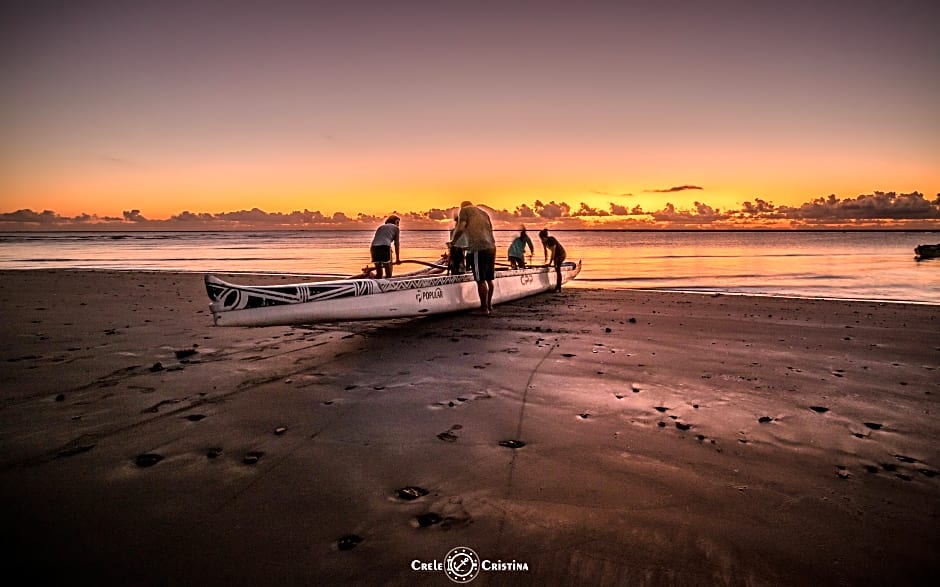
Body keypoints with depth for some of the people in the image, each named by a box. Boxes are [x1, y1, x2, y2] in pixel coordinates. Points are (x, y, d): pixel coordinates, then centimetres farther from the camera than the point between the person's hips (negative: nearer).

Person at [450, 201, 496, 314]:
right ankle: (489, 306, 22)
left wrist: (453, 243, 2)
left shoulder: (464, 210, 6)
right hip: (491, 248, 7)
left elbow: (460, 229, -8)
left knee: (481, 281, -2)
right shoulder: (484, 213, 26)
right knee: (489, 279, 14)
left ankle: (484, 308, 3)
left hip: (478, 249, -7)